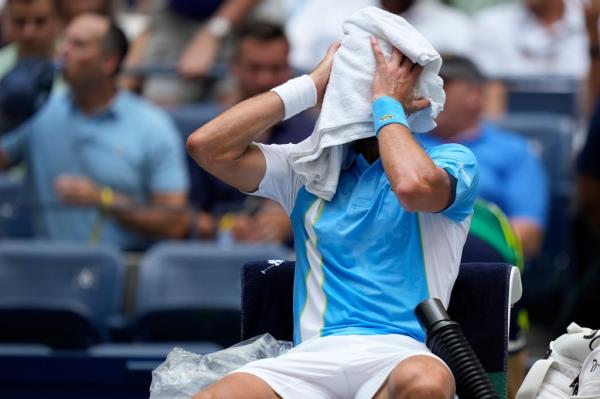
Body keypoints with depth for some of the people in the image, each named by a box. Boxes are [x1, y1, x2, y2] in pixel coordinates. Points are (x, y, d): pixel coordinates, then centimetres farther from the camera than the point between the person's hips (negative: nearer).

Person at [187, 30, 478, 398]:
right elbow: (208, 146, 8)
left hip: (402, 354, -2)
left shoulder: (451, 160, 10)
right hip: (314, 353, 2)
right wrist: (313, 85, 10)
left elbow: (414, 186, -15)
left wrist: (386, 102, 0)